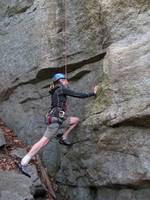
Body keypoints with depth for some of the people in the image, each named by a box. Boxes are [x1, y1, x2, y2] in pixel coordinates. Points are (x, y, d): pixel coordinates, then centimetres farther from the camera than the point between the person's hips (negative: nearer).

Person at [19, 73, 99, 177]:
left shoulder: (56, 91, 22)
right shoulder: (62, 89, -2)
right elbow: (78, 95, -5)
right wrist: (93, 93, 4)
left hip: (60, 119, 10)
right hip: (56, 118, -10)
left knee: (76, 120, 19)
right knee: (44, 141, -13)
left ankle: (64, 138, 15)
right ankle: (24, 163, -12)